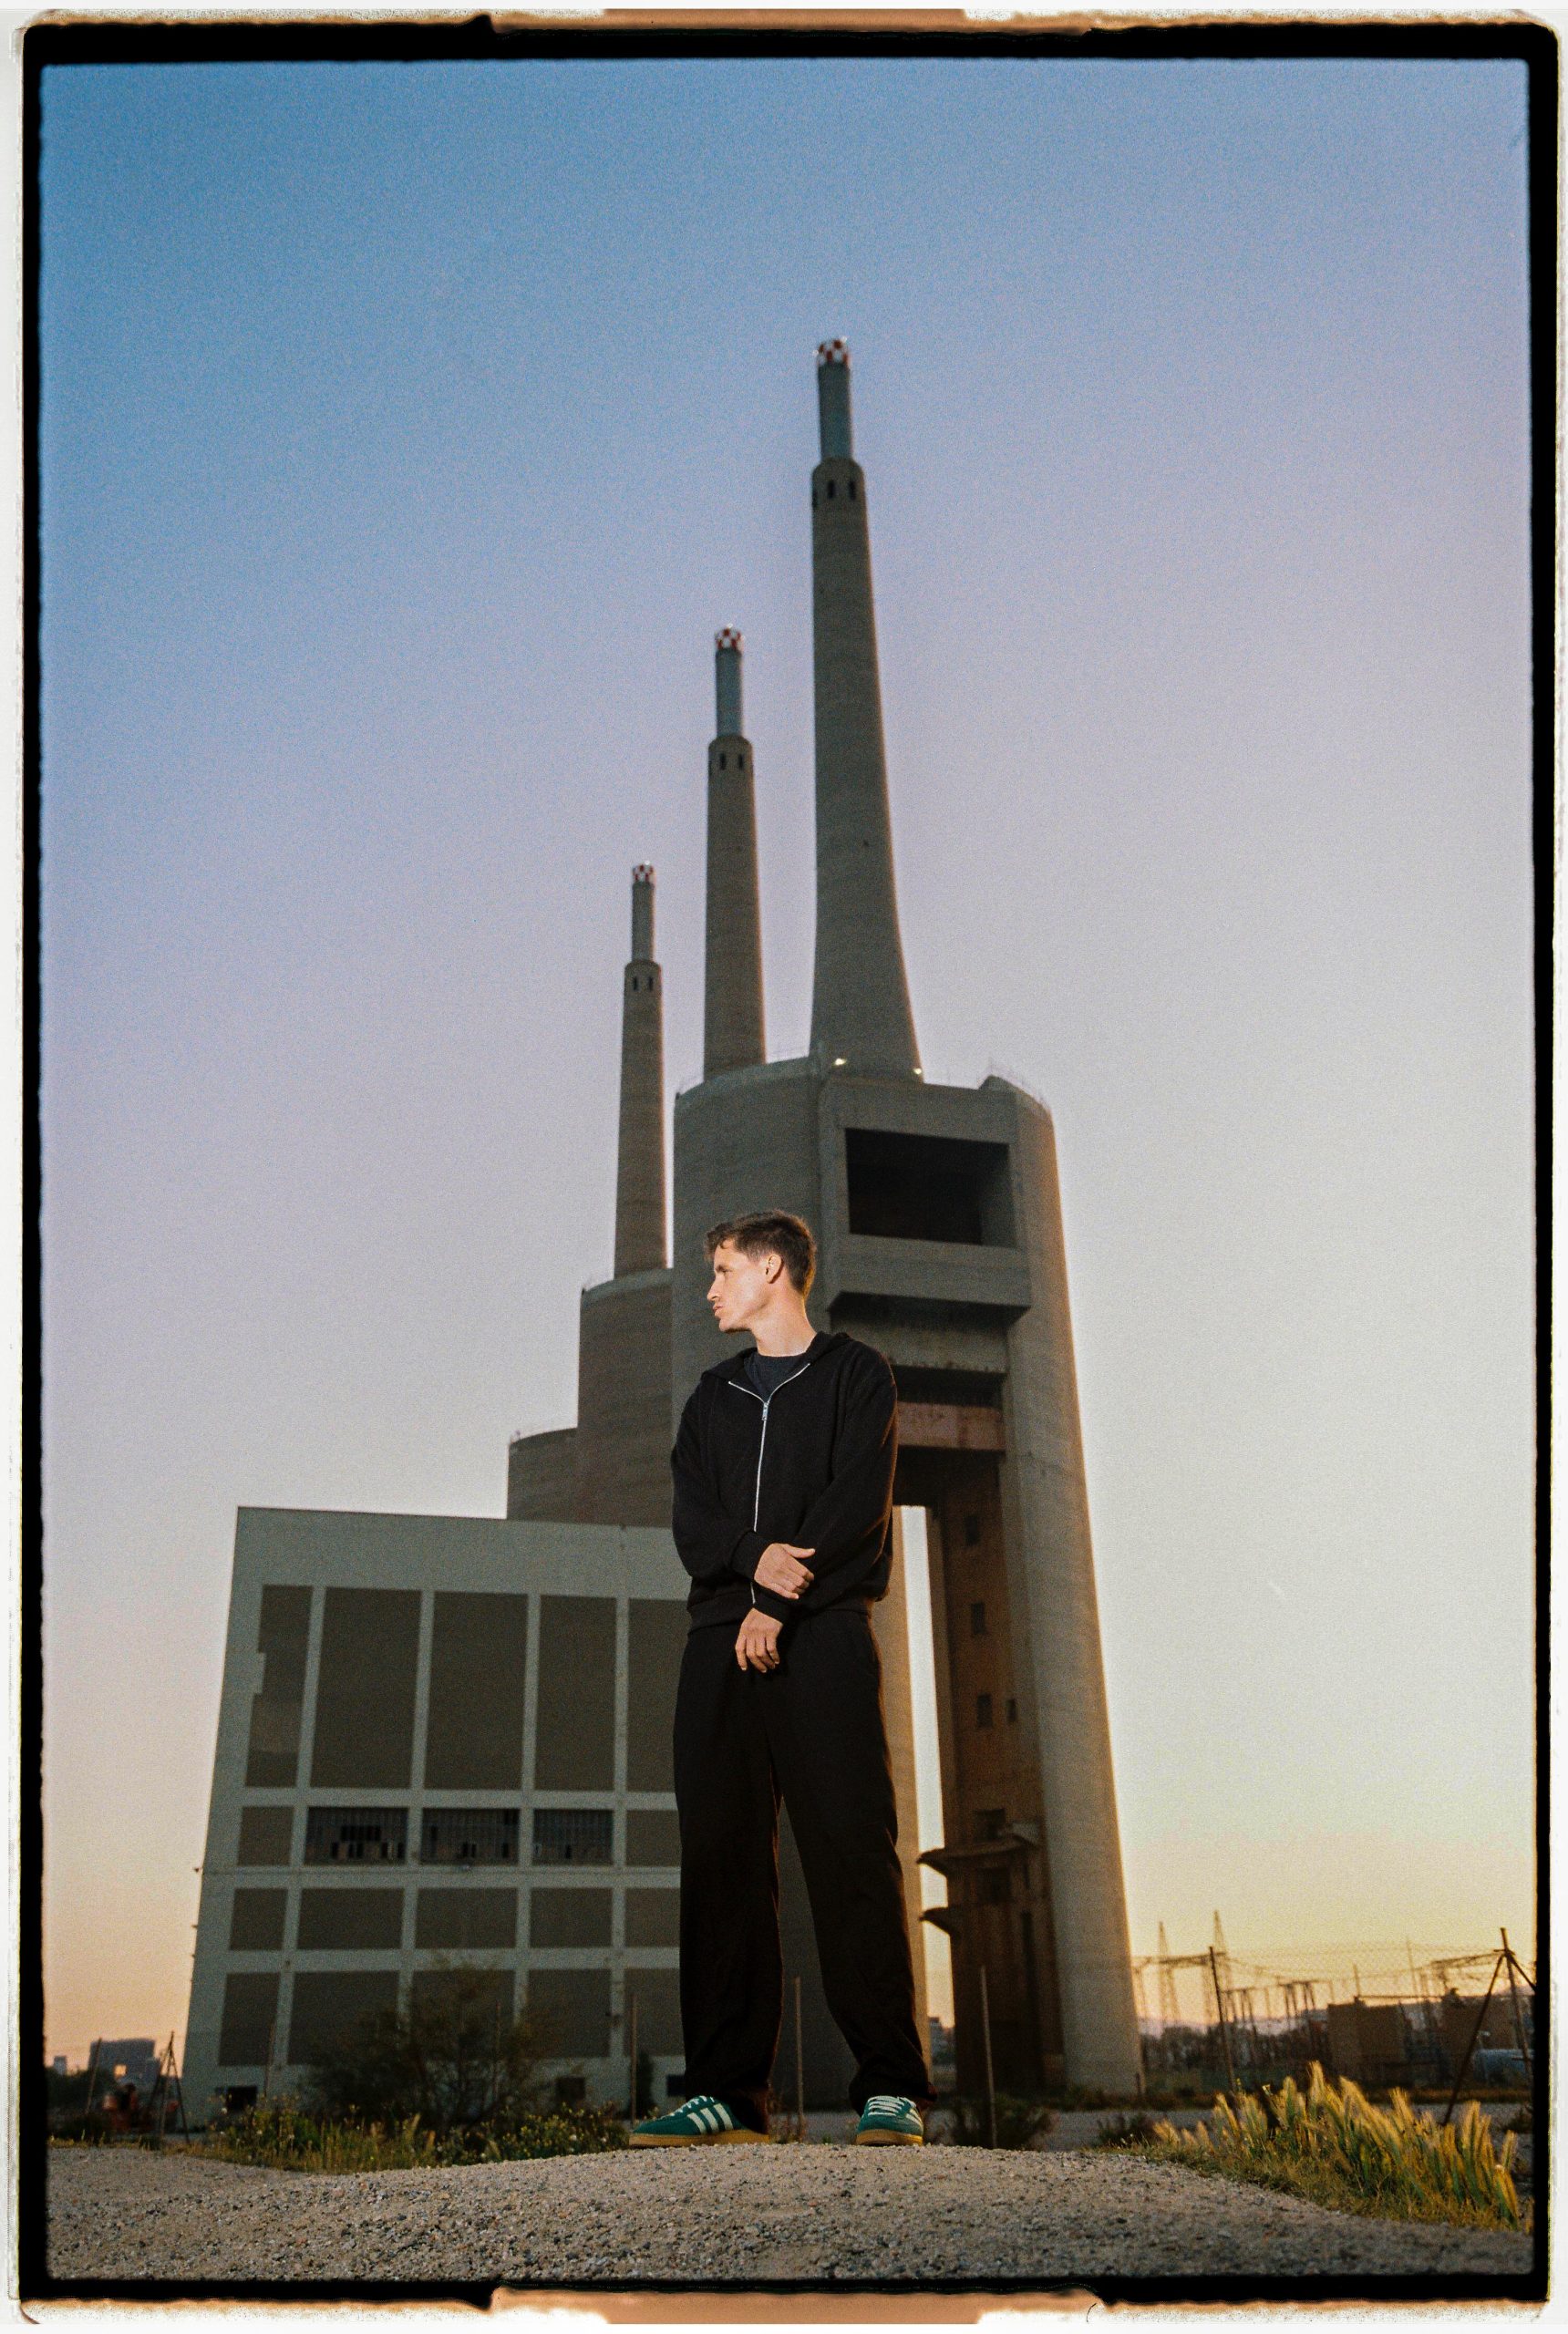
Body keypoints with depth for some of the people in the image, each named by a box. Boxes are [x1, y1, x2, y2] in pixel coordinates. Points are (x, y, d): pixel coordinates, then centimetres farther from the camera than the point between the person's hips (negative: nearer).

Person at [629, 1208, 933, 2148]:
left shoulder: (857, 1373, 9)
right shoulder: (713, 1395, 23)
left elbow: (856, 1502, -5)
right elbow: (691, 1519, 9)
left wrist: (779, 1601, -13)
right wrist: (754, 1557, -12)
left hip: (824, 1634, -5)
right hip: (721, 1641, 5)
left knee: (851, 1847, -9)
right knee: (722, 1856, -1)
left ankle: (891, 2087, -6)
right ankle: (729, 2090, 2)